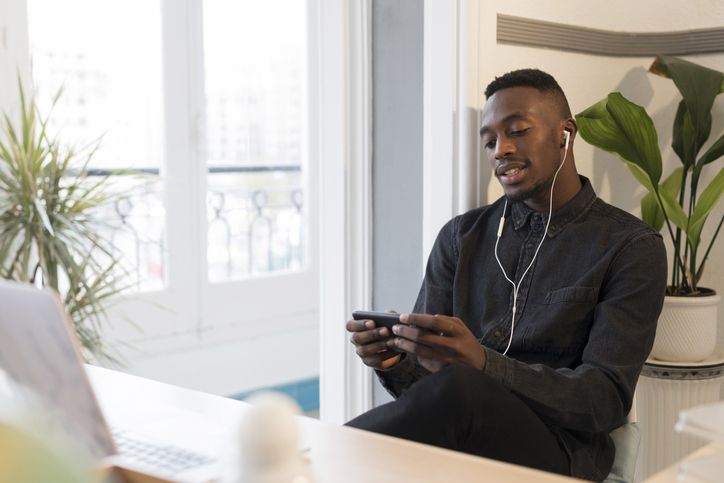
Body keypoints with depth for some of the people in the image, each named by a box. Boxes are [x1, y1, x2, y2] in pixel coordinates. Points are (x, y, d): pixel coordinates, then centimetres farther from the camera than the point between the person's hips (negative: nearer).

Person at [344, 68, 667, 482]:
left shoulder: (633, 248, 1)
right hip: (463, 434, 3)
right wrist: (394, 361, -14)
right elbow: (422, 381, 11)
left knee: (459, 388, -34)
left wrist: (484, 366, -24)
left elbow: (608, 401, -9)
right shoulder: (461, 238, 14)